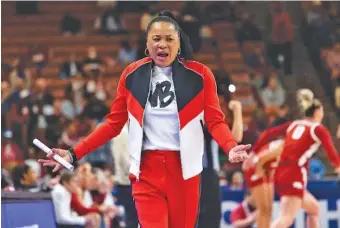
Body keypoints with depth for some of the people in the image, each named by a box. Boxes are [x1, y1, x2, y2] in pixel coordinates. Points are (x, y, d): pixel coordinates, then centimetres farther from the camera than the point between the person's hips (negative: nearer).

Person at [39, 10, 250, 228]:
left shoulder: (199, 74, 0)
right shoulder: (133, 75, 5)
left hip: (184, 168, 0)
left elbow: (215, 120, -2)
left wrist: (231, 147, -24)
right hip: (147, 169, 0)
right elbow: (113, 123, 10)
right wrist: (74, 154, 2)